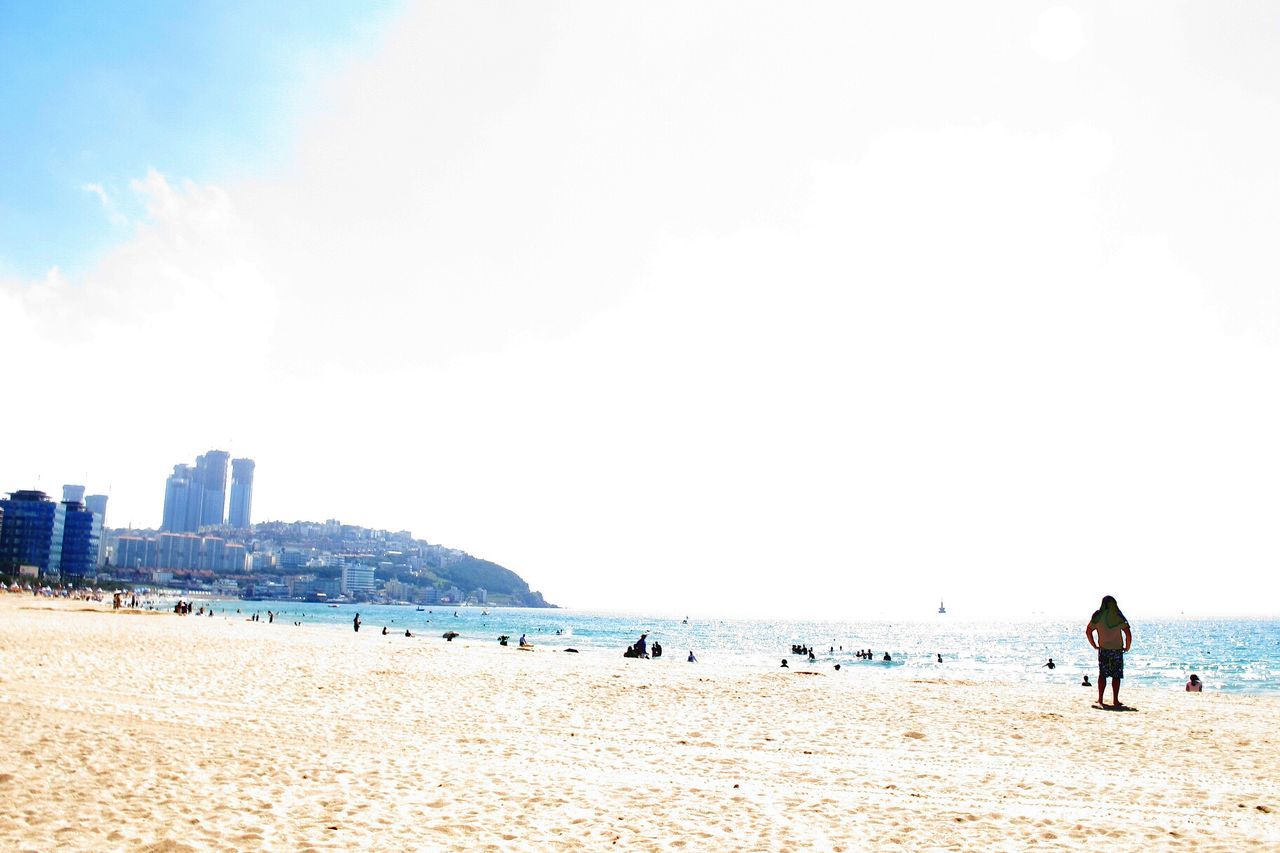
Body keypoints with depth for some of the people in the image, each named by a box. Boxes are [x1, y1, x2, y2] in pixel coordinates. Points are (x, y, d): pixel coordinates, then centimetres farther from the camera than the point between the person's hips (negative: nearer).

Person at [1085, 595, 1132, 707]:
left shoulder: (1098, 616, -1)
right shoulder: (1118, 617, -8)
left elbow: (1088, 631, 4)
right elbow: (1128, 634, -13)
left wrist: (1094, 645, 12)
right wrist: (1127, 647, 0)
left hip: (1103, 649, 2)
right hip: (1117, 650, -2)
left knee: (1102, 675, 10)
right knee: (1116, 676, 4)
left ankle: (1100, 699, 11)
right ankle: (1115, 700, 2)